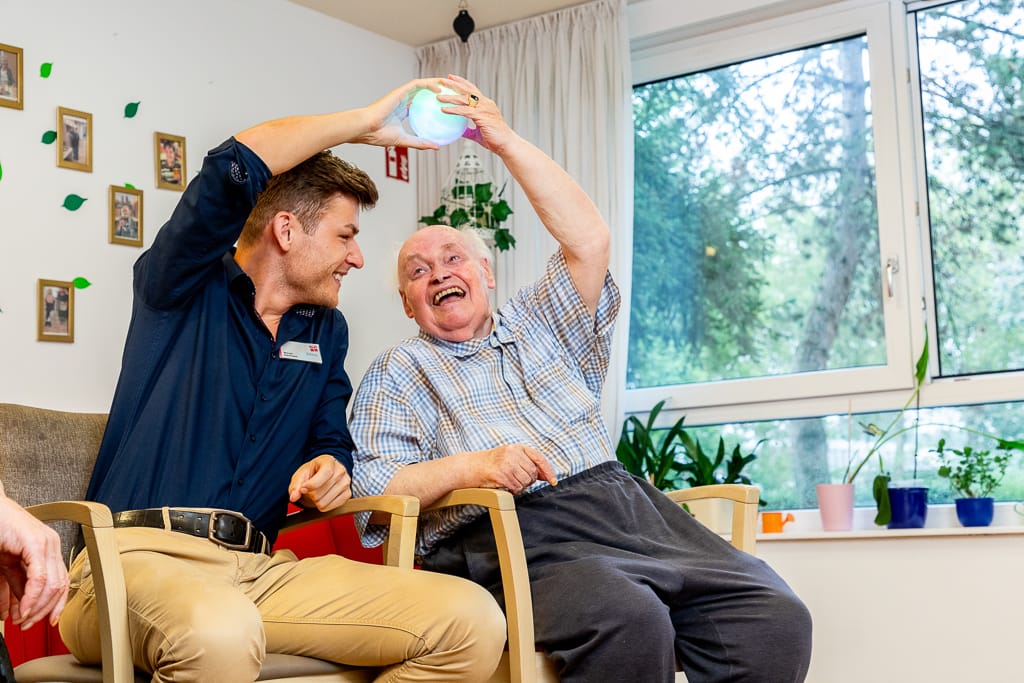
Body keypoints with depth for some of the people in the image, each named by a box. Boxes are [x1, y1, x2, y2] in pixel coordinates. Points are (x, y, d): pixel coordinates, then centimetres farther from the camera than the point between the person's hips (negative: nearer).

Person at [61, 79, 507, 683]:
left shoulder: (326, 331, 22)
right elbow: (235, 169, -12)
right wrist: (367, 122, -1)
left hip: (258, 568, 6)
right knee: (220, 633, -44)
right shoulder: (184, 290, 4)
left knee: (474, 621, -17)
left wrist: (330, 468, 0)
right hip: (140, 559, -5)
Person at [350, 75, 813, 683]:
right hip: (514, 534, -4)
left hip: (628, 502, 5)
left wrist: (506, 140, 7)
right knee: (630, 622, -37)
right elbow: (369, 487, 2)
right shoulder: (399, 373, 18)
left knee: (777, 620, -20)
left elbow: (589, 239, 11)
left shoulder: (541, 325, 28)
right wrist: (471, 465, -16)